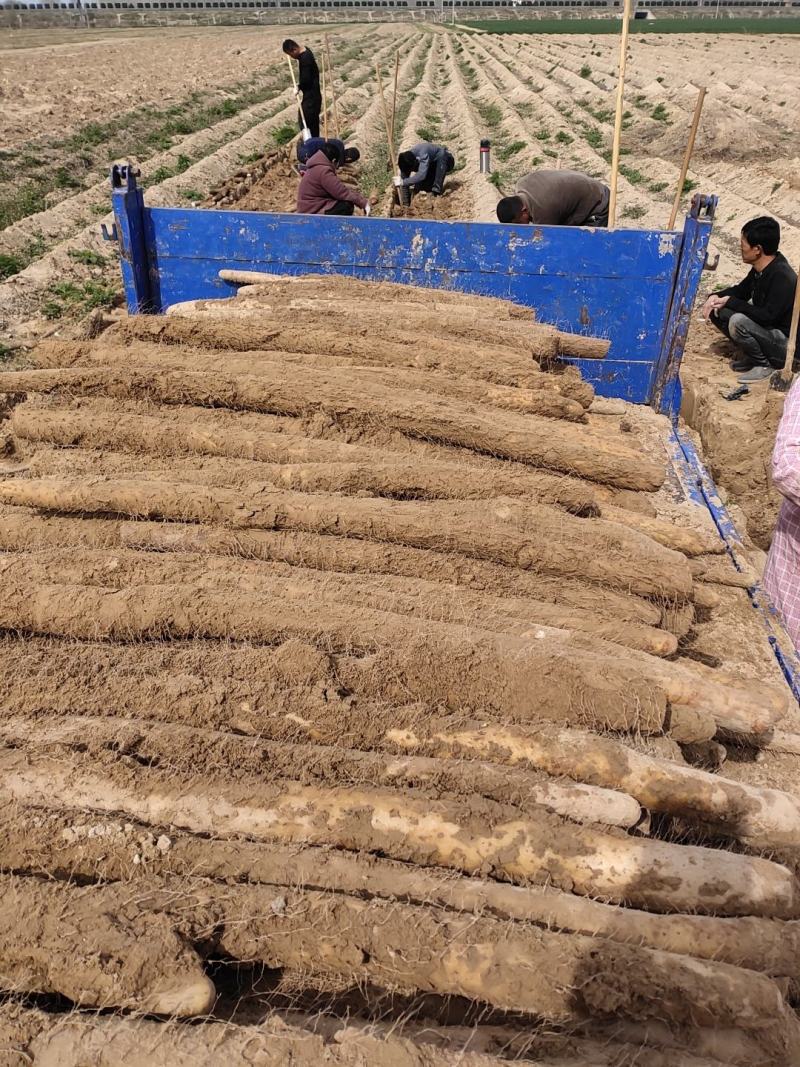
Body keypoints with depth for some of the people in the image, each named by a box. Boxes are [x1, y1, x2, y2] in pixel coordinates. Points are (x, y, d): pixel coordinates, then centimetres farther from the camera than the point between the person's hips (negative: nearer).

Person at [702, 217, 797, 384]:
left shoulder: (782, 277, -27)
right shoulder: (759, 268, -1)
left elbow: (767, 316, -29)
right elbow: (741, 290, 15)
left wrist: (730, 301, -21)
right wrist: (716, 296, -6)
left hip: (784, 344, -9)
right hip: (764, 328, 9)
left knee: (738, 322, -33)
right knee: (716, 309, 1)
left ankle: (764, 364, -10)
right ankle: (749, 355, 9)